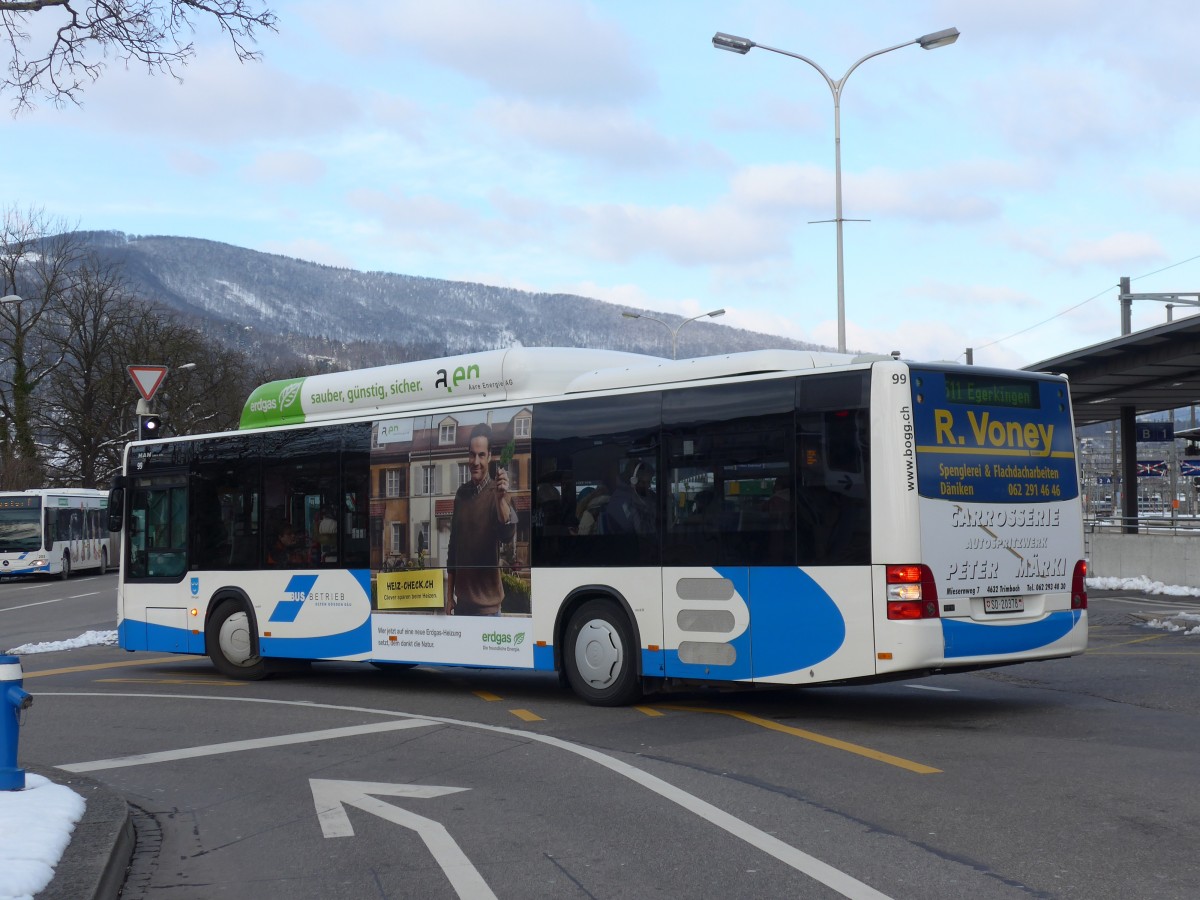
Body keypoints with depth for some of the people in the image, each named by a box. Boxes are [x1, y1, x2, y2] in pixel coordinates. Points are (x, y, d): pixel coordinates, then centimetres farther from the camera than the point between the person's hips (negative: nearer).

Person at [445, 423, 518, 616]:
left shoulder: (497, 493, -10)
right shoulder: (461, 493, 7)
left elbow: (507, 535, -27)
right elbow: (453, 546, 13)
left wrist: (502, 497, -44)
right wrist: (449, 595, 14)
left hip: (487, 603, -5)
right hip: (461, 600, 5)